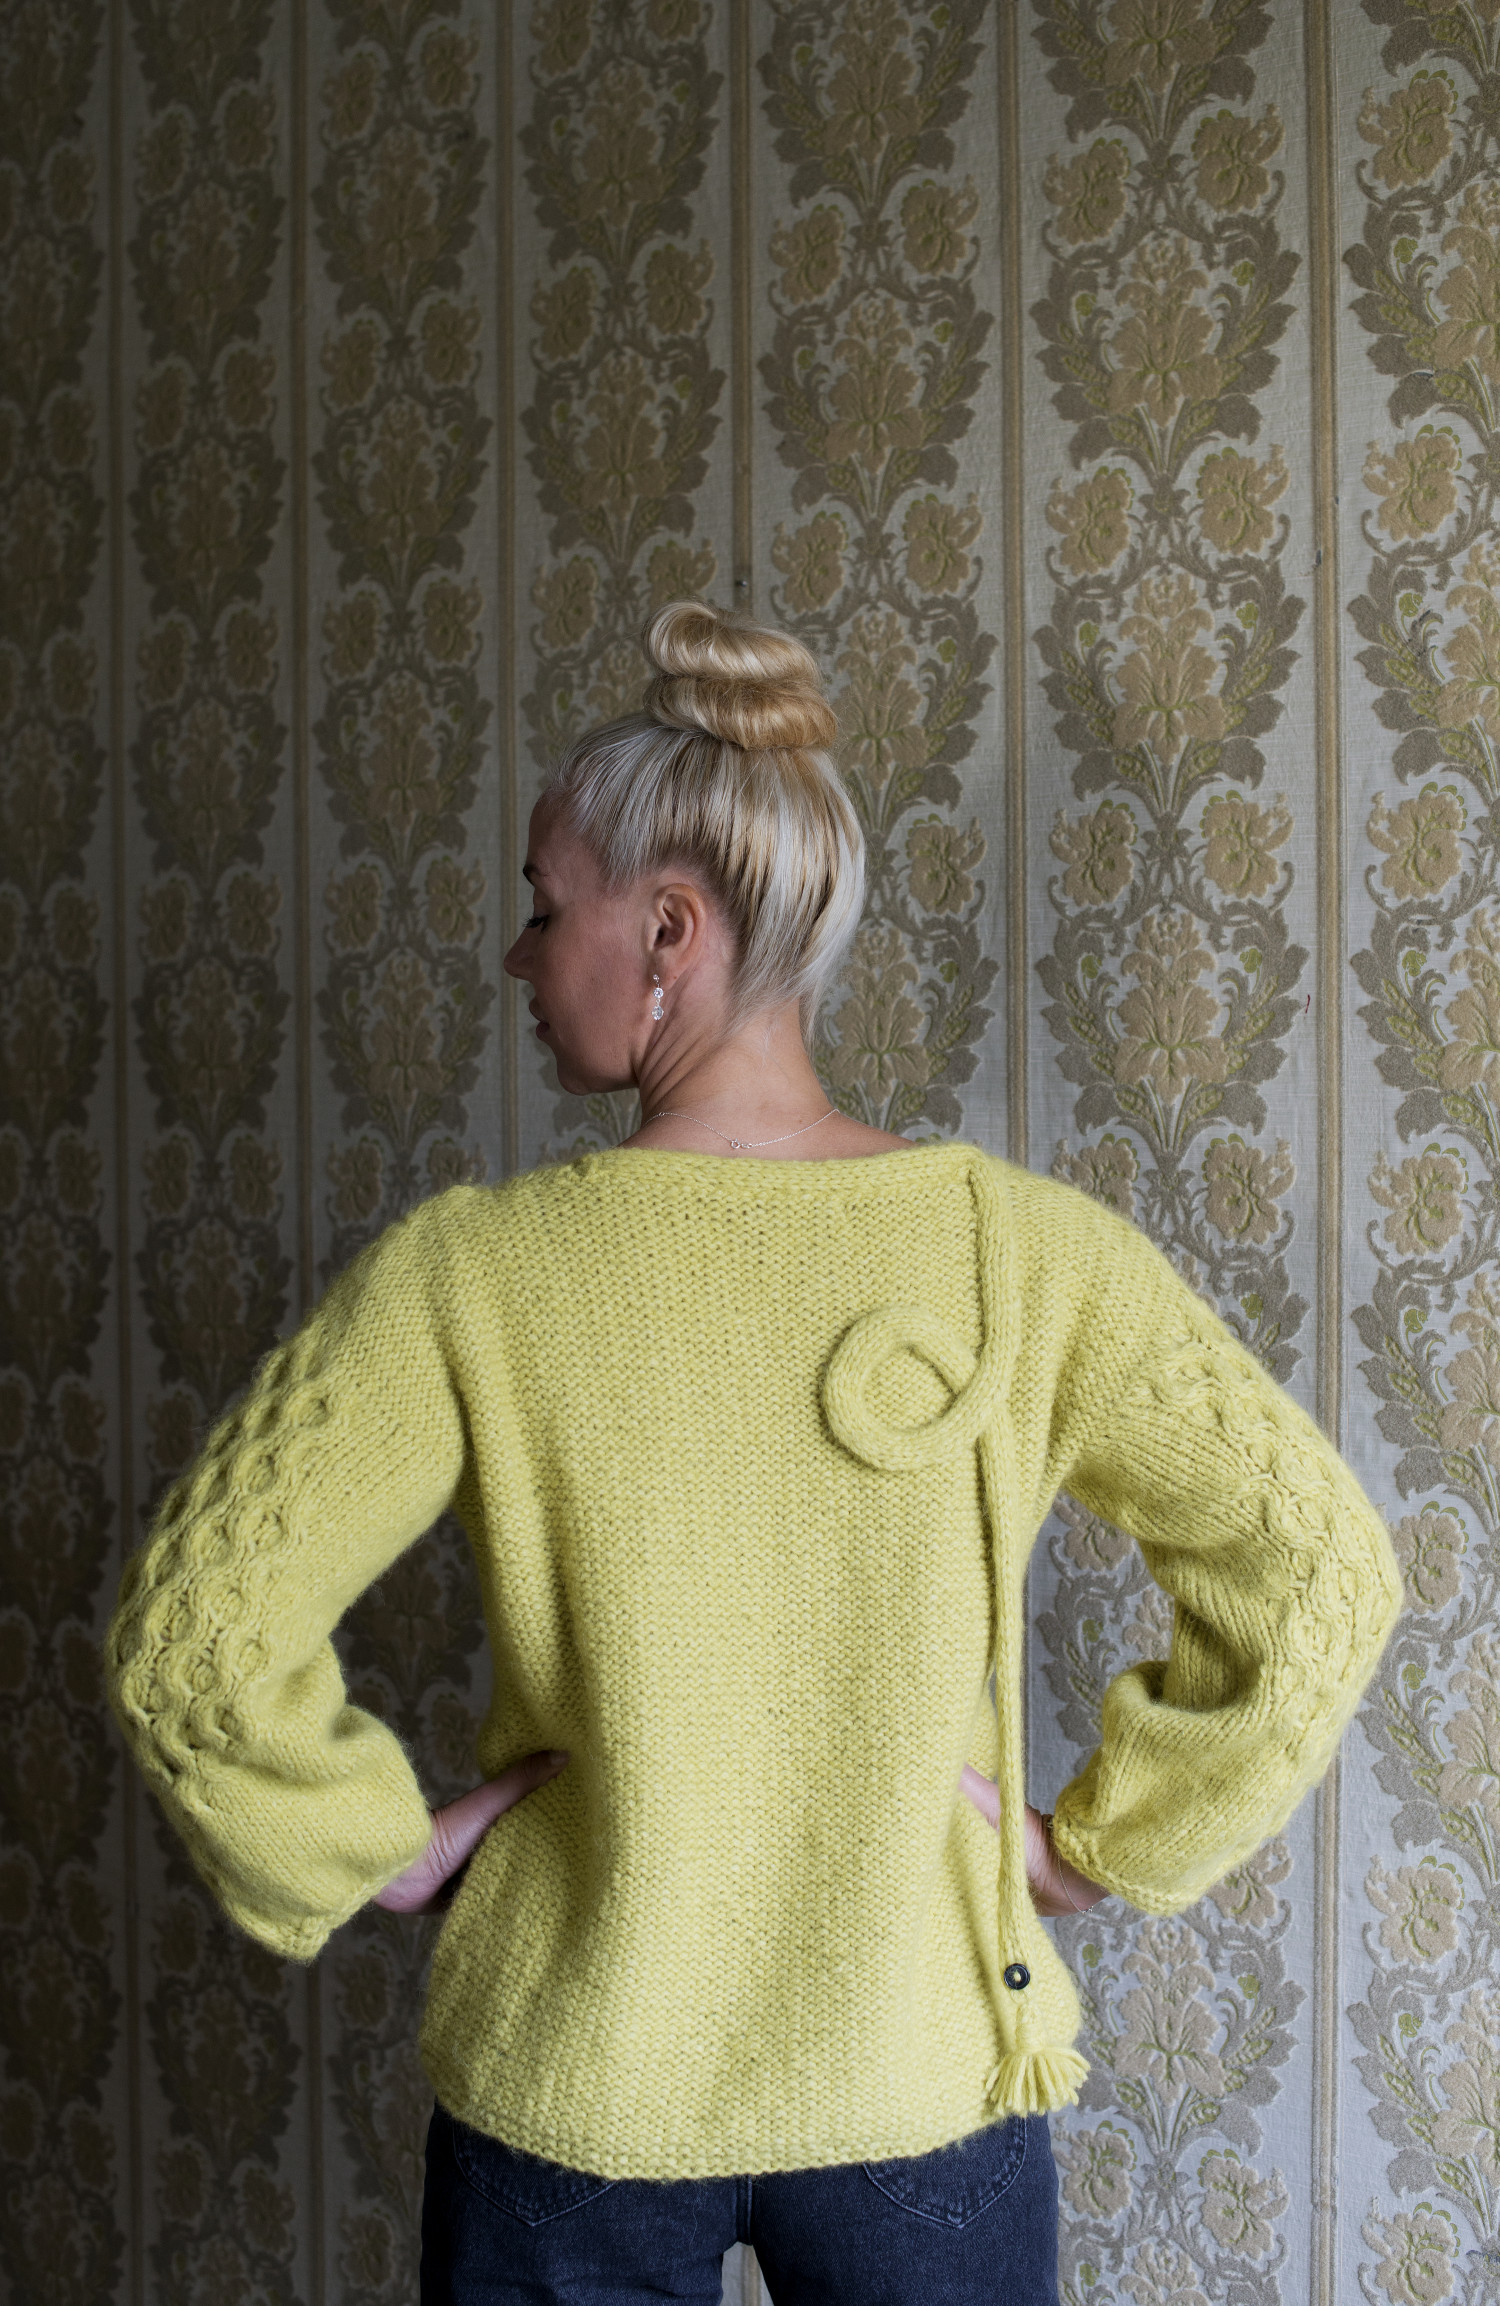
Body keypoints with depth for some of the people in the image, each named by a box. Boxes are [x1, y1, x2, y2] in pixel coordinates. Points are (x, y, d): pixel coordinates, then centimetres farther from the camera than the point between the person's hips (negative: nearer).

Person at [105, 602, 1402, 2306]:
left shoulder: (471, 1274, -16)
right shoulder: (1029, 1252, -12)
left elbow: (191, 1635, -17)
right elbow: (1319, 1574, -11)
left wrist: (378, 1849, -3)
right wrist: (1101, 1841, -3)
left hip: (571, 2086, -1)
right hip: (923, 2076, 1)